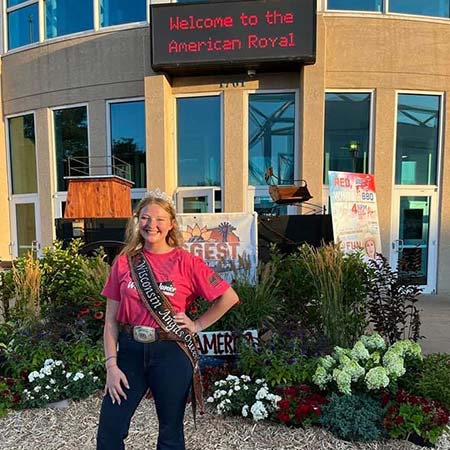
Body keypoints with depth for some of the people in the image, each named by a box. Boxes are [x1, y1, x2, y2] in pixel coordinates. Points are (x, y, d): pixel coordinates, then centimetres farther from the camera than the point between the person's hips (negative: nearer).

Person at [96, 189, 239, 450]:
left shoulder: (186, 262, -7)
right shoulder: (124, 262, 0)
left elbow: (229, 297, -5)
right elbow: (111, 319, 2)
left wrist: (197, 325, -5)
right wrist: (111, 365, -3)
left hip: (170, 352, -2)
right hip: (130, 349, 2)